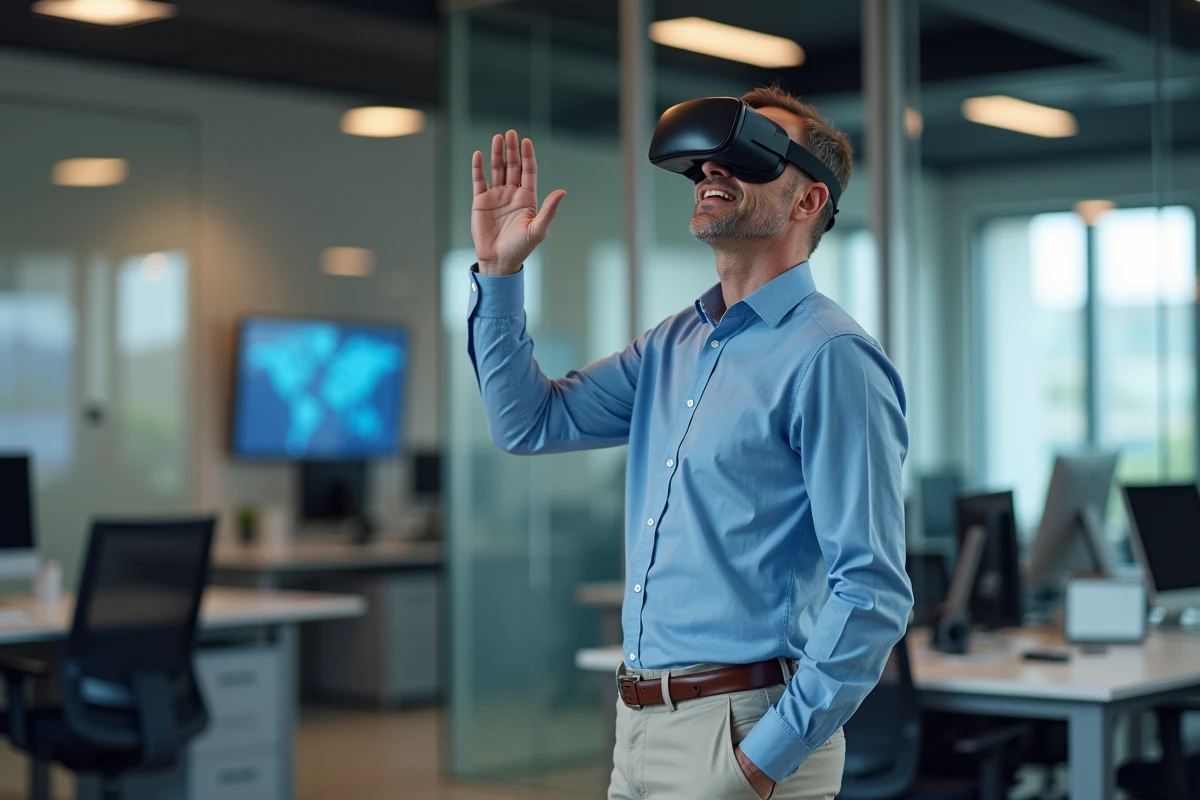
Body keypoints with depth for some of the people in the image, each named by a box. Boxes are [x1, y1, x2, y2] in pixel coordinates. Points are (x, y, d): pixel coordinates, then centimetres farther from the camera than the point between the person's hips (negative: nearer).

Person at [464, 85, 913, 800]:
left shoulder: (831, 358, -14)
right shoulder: (673, 345, 11)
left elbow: (873, 594, -19)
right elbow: (531, 423, 17)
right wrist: (500, 270, 7)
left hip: (741, 733, -8)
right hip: (640, 730, 8)